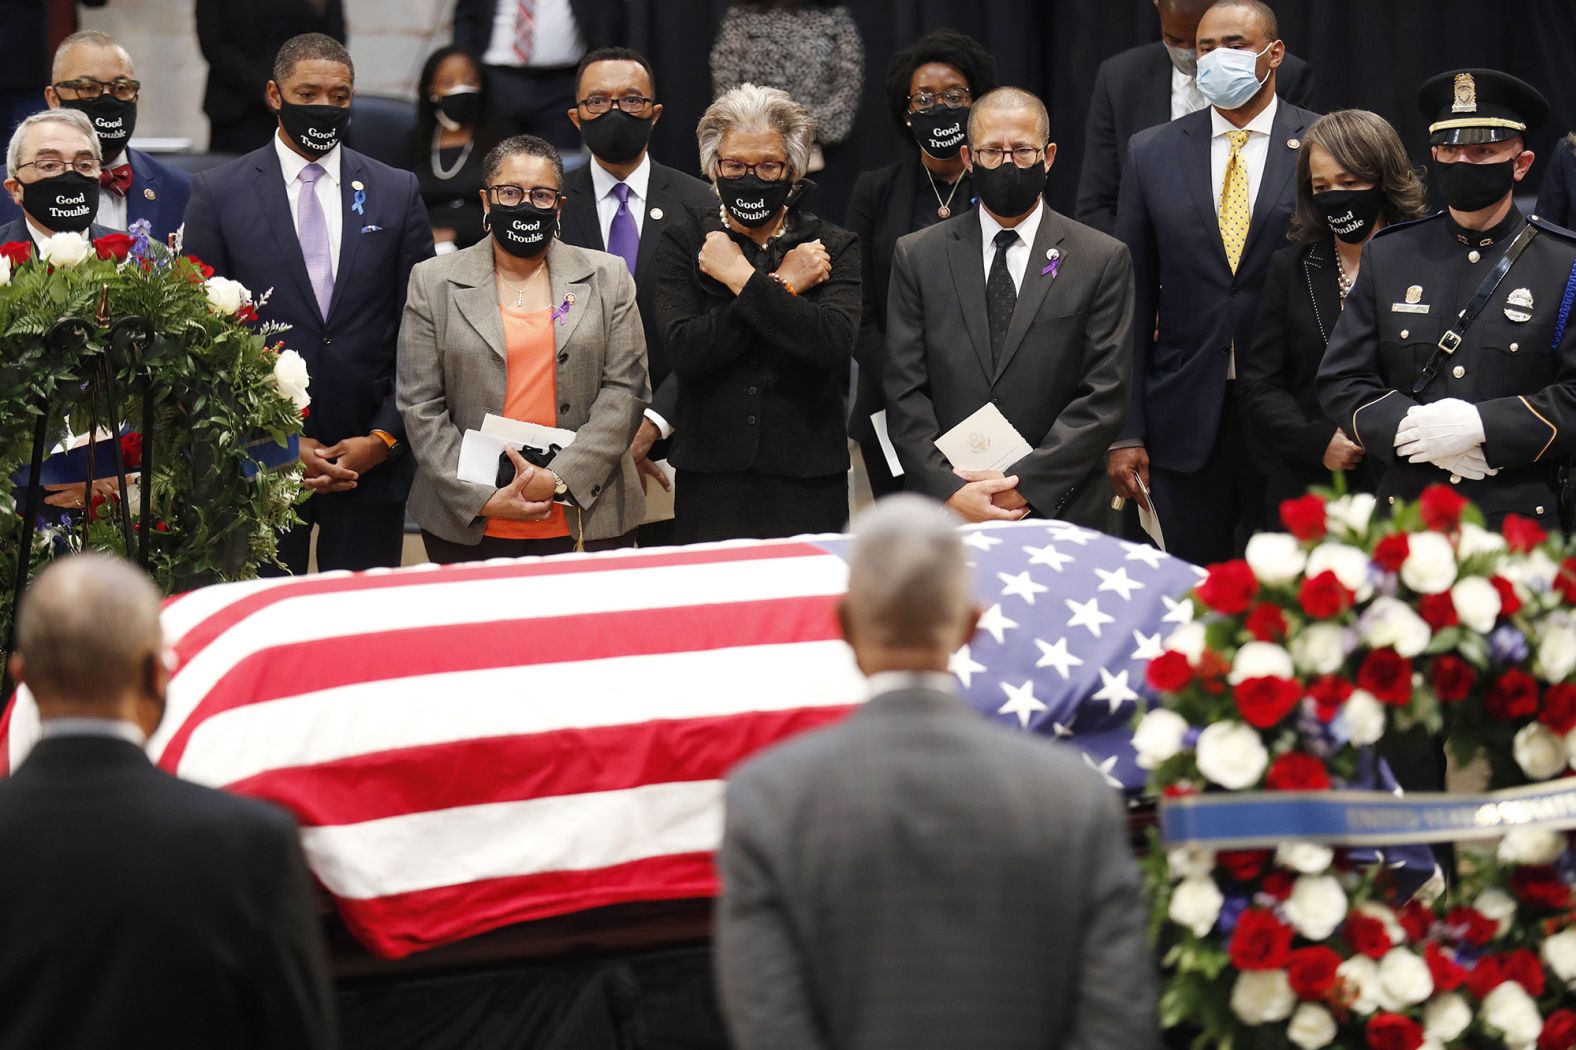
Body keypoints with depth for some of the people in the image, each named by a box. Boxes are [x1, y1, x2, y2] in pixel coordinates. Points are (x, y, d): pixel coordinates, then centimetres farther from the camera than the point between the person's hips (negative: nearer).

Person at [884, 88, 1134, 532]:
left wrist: (1023, 486, -13)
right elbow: (905, 394, 1)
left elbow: (1103, 396, -4)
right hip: (944, 510, 1)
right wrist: (951, 490, -12)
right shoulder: (918, 257, 7)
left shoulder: (1103, 260, 2)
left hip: (1061, 511, -1)